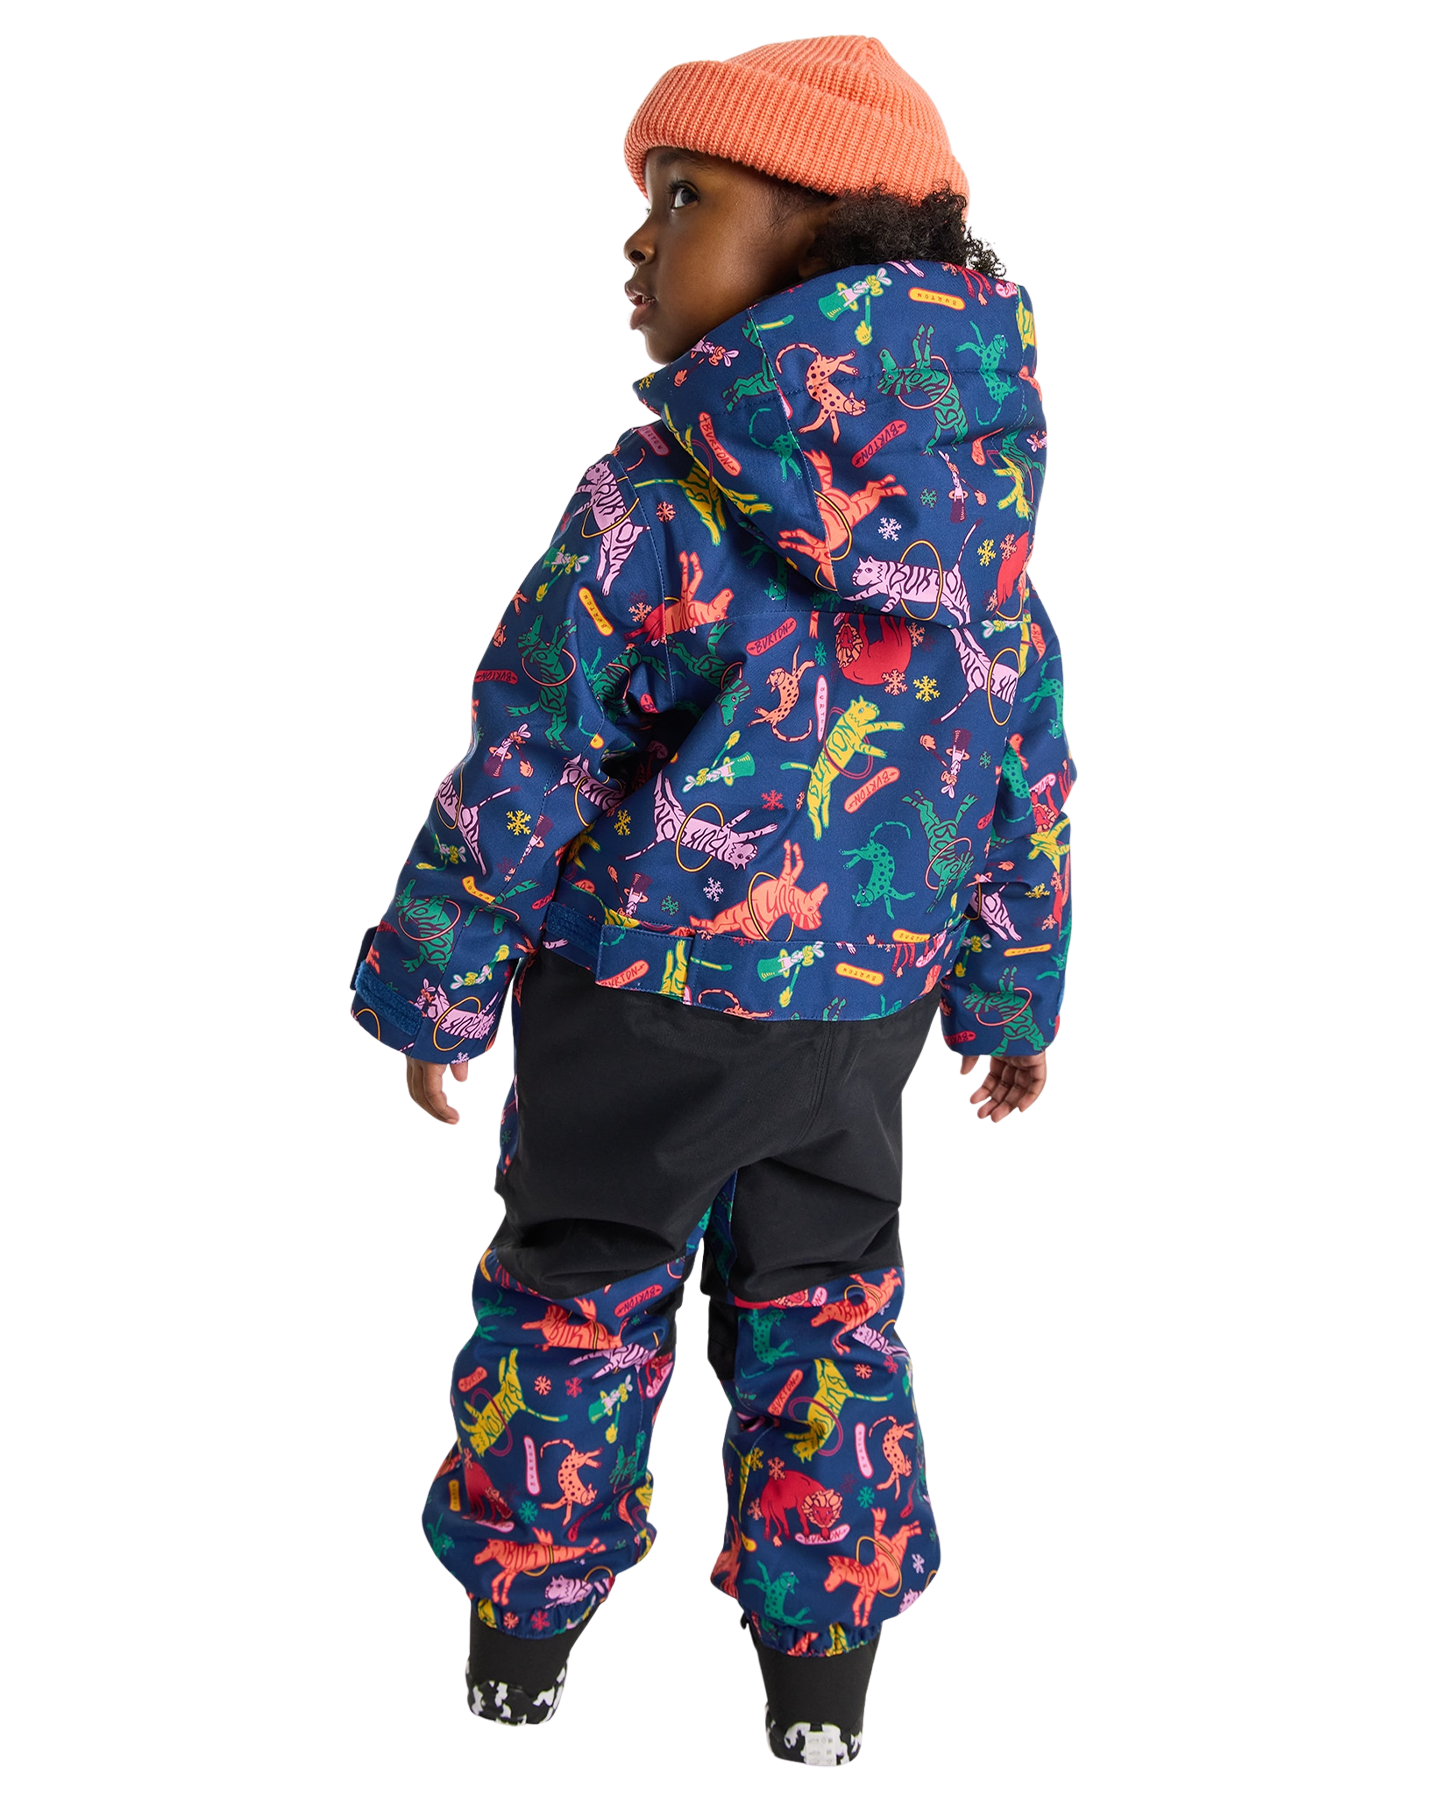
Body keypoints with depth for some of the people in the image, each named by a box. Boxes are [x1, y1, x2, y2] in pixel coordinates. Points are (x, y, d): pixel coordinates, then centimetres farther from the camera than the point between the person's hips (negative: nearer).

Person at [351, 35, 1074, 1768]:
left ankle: (519, 1648, 28)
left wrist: (435, 991, -3)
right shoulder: (986, 503, -3)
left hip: (640, 994, -4)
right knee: (821, 1308, 18)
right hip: (866, 1008, 4)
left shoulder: (655, 503, -20)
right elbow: (1028, 773, 5)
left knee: (580, 1294, 14)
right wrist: (1009, 1003, 17)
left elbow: (525, 775, -16)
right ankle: (821, 1703, 26)